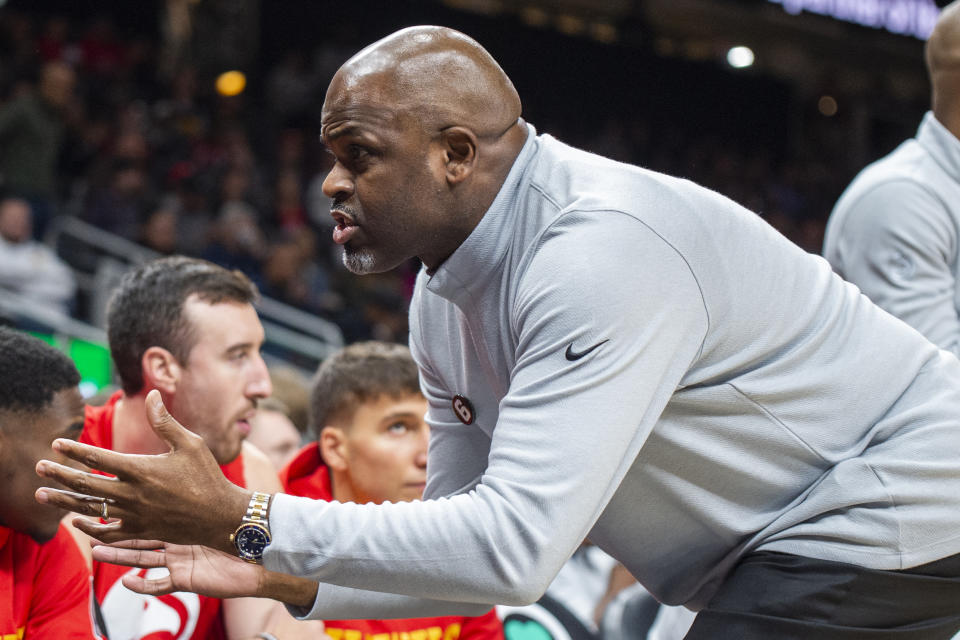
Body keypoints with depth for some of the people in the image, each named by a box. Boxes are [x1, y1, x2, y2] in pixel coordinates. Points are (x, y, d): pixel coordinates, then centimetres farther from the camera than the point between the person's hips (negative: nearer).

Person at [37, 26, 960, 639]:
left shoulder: (606, 251, -27)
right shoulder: (443, 300, 3)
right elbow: (473, 551, 8)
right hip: (773, 554, 9)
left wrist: (244, 519, -28)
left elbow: (514, 547, -32)